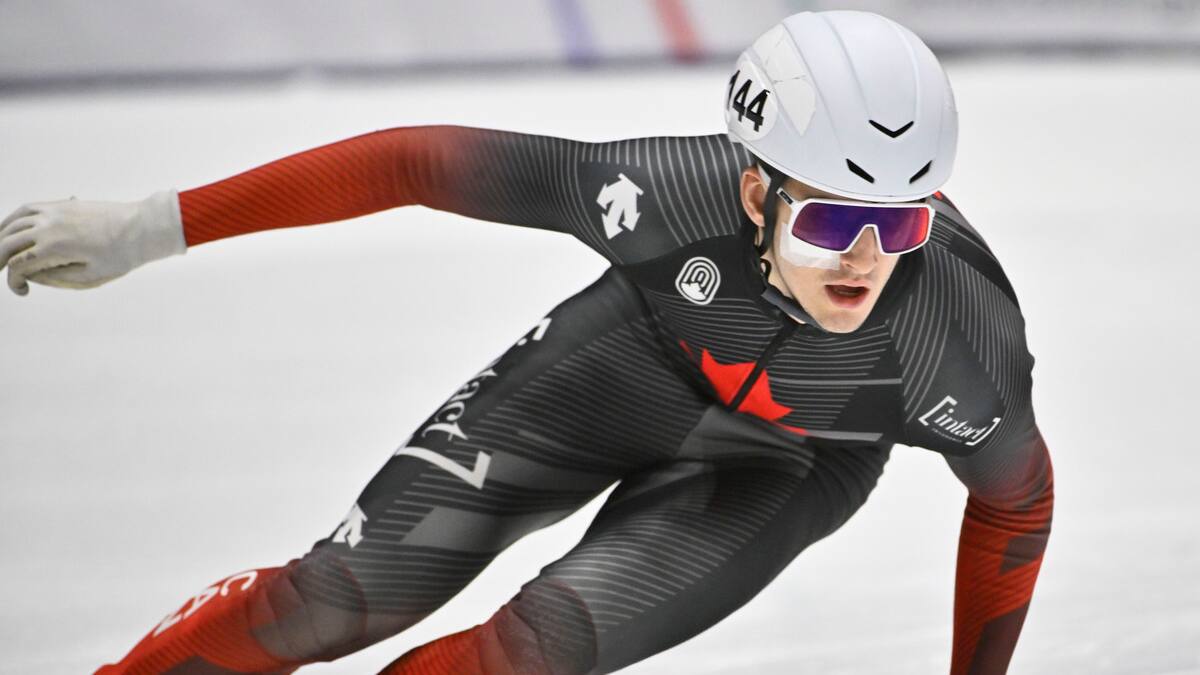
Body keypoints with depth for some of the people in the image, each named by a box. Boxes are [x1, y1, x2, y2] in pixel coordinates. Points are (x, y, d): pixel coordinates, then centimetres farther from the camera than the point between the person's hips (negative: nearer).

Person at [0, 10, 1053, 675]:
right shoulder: (675, 193, -39)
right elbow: (423, 163, -30)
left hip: (777, 469, 0)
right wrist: (152, 228, -29)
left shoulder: (962, 345, -36)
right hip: (629, 361, 0)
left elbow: (1016, 497, -14)